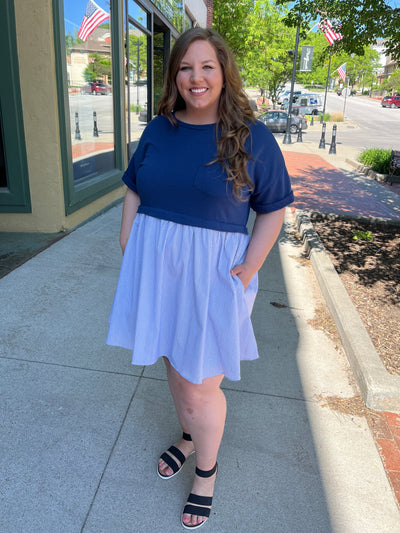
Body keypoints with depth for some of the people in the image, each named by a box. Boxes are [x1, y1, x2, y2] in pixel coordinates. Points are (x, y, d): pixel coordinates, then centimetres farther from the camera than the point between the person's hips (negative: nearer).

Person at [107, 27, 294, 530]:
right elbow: (134, 193, 11)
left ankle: (207, 468, 35)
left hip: (212, 274, -4)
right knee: (175, 364, 20)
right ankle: (188, 436, 49)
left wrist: (248, 270, -11)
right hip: (155, 266, 5)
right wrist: (128, 252, 4)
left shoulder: (252, 138, -6)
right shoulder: (157, 130, 5)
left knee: (199, 387, 4)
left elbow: (273, 210, -3)